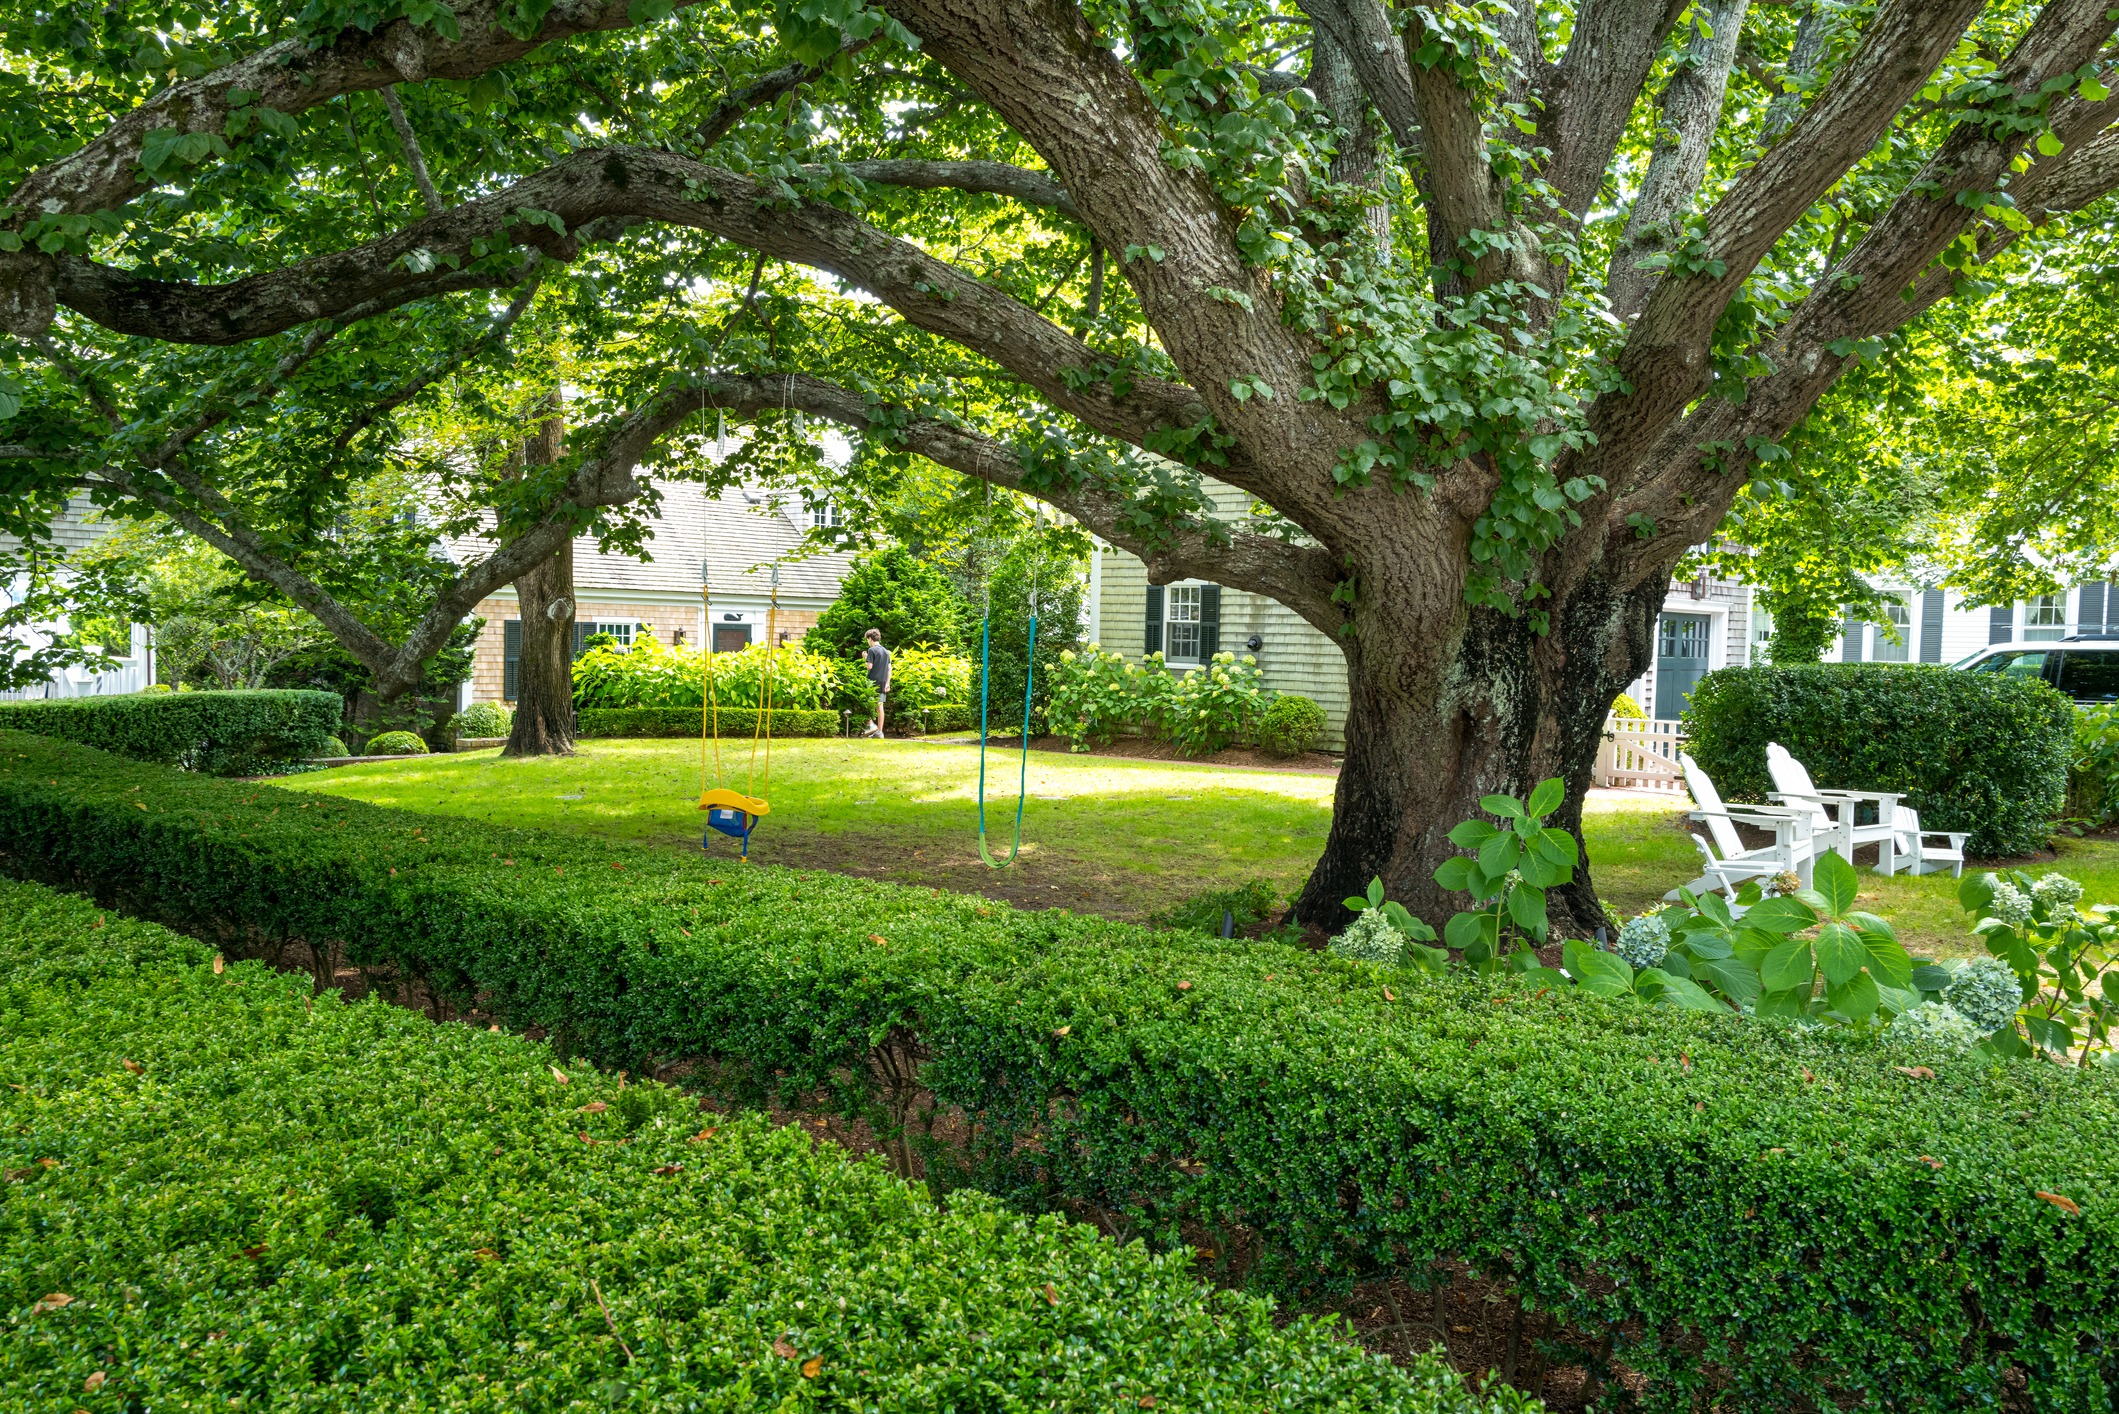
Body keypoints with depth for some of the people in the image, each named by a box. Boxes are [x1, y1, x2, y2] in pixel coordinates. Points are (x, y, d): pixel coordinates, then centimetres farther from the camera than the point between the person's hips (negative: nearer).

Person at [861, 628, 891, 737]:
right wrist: (887, 683, 12)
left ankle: (871, 725, -9)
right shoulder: (886, 651, 12)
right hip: (882, 682, 6)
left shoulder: (872, 650, -9)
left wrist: (866, 658, 4)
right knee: (879, 706, 6)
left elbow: (869, 667, -14)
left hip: (872, 681, -6)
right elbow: (889, 668, 11)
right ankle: (879, 731, 6)